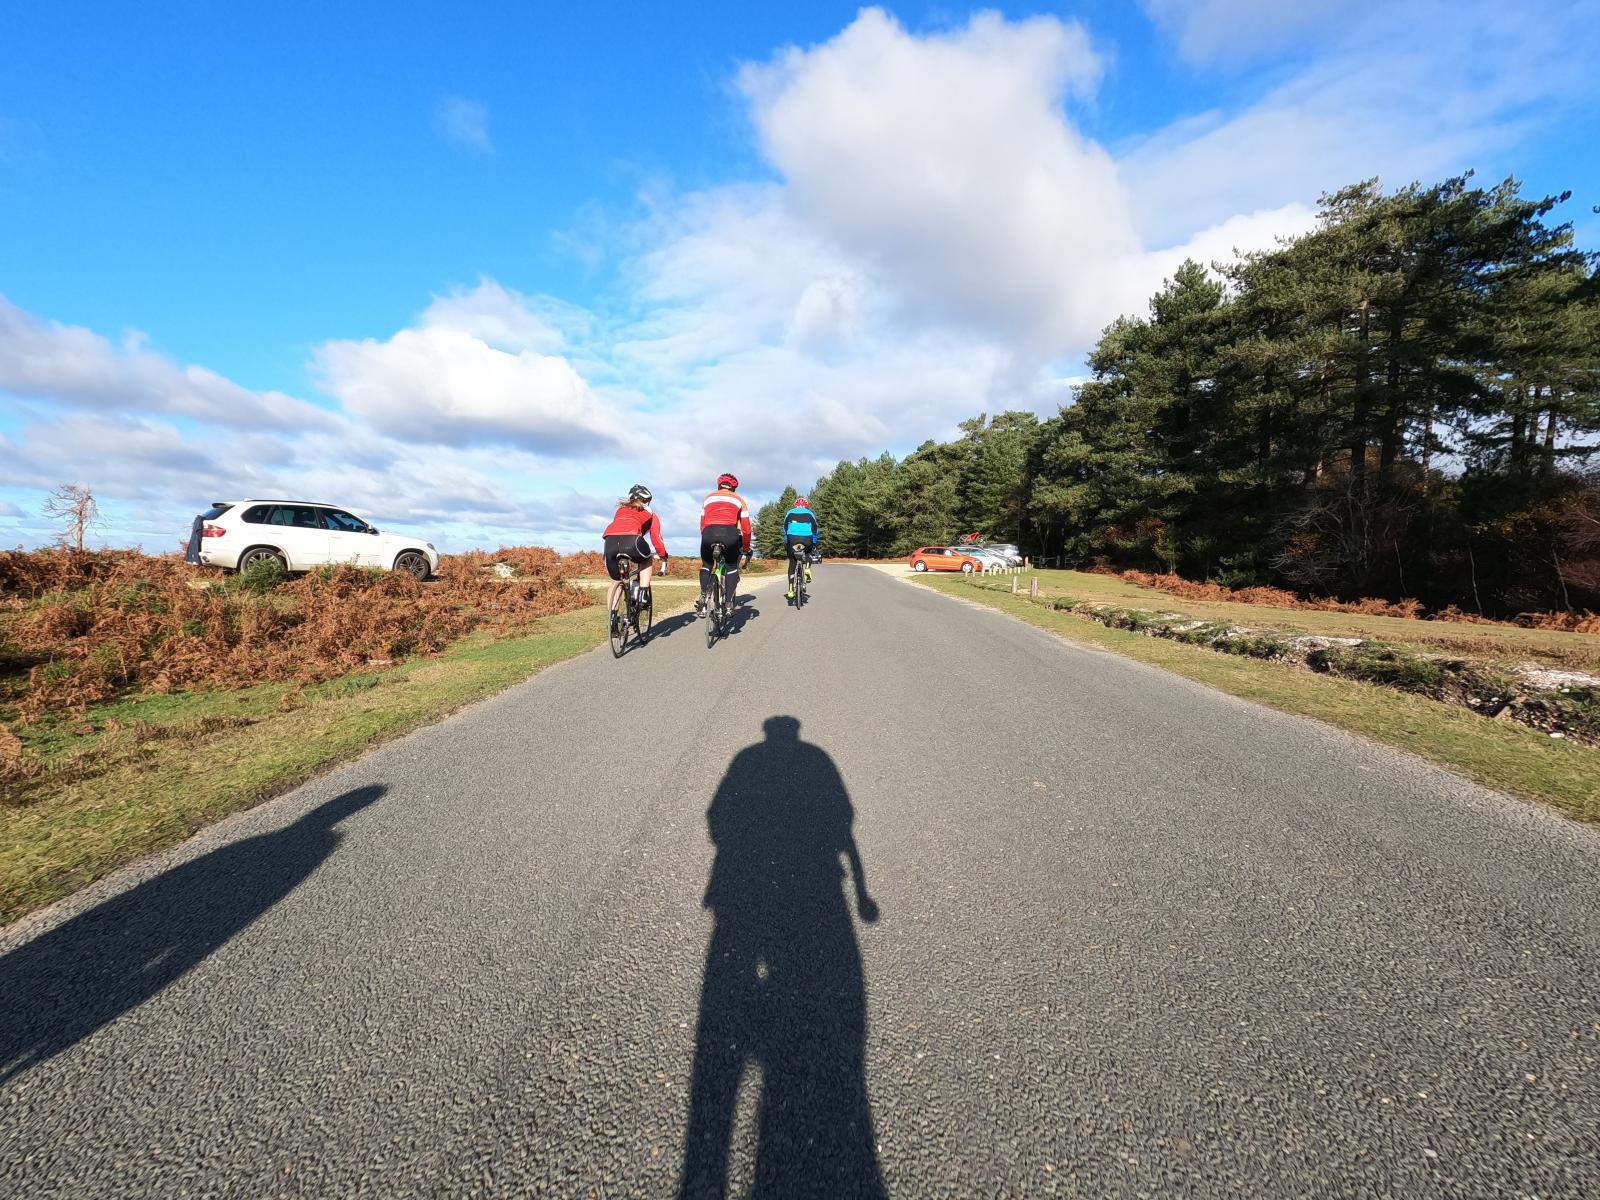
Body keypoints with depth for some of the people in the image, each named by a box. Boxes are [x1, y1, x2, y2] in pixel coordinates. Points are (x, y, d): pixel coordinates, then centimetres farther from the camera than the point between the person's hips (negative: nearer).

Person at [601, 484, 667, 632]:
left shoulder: (621, 509, 38)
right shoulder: (650, 513, 29)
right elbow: (656, 538, 24)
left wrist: (617, 551, 50)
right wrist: (663, 557, 36)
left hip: (610, 542, 3)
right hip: (631, 540, -3)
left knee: (616, 581, 22)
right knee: (647, 561, 31)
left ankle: (612, 617, 10)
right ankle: (643, 595, 15)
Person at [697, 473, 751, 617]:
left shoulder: (708, 498, 28)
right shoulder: (739, 500, 23)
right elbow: (746, 529, 20)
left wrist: (709, 541, 36)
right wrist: (746, 549, 30)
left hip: (709, 533, 1)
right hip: (730, 534, -1)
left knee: (706, 565, 24)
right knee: (732, 567, 18)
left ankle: (703, 597, 5)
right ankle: (729, 603, 10)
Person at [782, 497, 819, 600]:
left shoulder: (789, 513, 19)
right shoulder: (810, 513, 18)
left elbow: (785, 527, 16)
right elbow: (814, 529, 16)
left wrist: (786, 541, 22)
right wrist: (814, 543, 23)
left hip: (792, 539, 0)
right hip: (807, 539, 0)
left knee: (792, 565, 11)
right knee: (808, 552, 35)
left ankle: (791, 590, 3)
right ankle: (807, 569, 10)